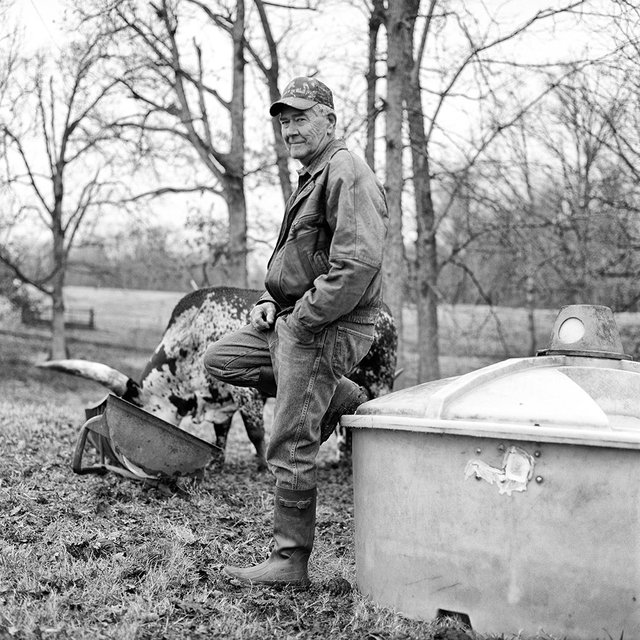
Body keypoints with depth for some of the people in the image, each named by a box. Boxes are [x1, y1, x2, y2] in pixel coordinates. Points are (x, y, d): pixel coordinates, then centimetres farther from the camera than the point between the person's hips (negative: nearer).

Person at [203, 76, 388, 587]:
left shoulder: (347, 173, -15)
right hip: (293, 320, 10)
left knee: (291, 451, -6)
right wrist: (271, 301, 11)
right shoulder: (312, 177, 18)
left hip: (326, 329, -10)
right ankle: (343, 399, 13)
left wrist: (301, 319, -21)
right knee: (220, 360, 19)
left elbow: (358, 264, -27)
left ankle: (291, 563, 7)